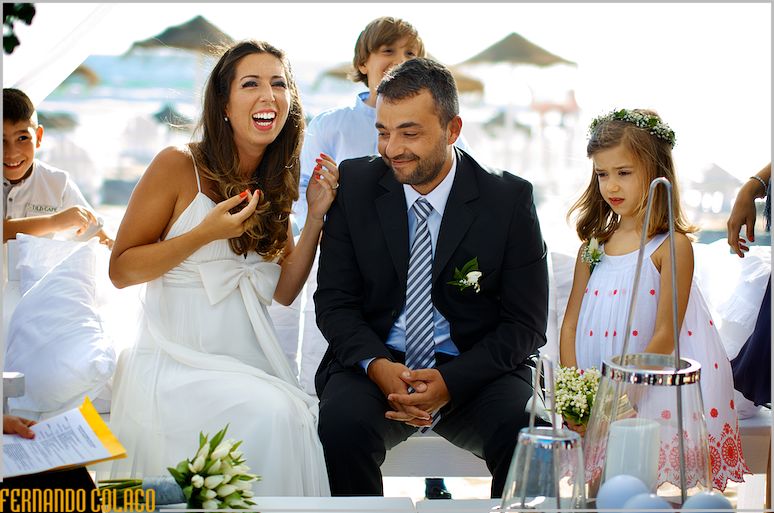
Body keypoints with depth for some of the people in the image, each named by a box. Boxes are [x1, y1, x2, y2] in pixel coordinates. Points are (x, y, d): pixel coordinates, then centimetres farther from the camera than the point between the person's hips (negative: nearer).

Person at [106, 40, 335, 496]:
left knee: (305, 422, -24)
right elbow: (120, 269, -5)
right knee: (270, 417, -29)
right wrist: (204, 235, -17)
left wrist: (316, 216, -1)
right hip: (177, 361, -5)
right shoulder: (178, 165, -6)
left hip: (253, 362, 5)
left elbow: (284, 291, 11)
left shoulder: (275, 183, 11)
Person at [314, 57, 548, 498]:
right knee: (343, 419, -31)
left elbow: (527, 323, -3)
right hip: (376, 362, 1)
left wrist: (452, 381, -19)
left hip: (474, 369, -1)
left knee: (526, 427, -30)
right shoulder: (355, 184, 1)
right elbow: (334, 300, 3)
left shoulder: (510, 199, -4)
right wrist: (377, 365, -18)